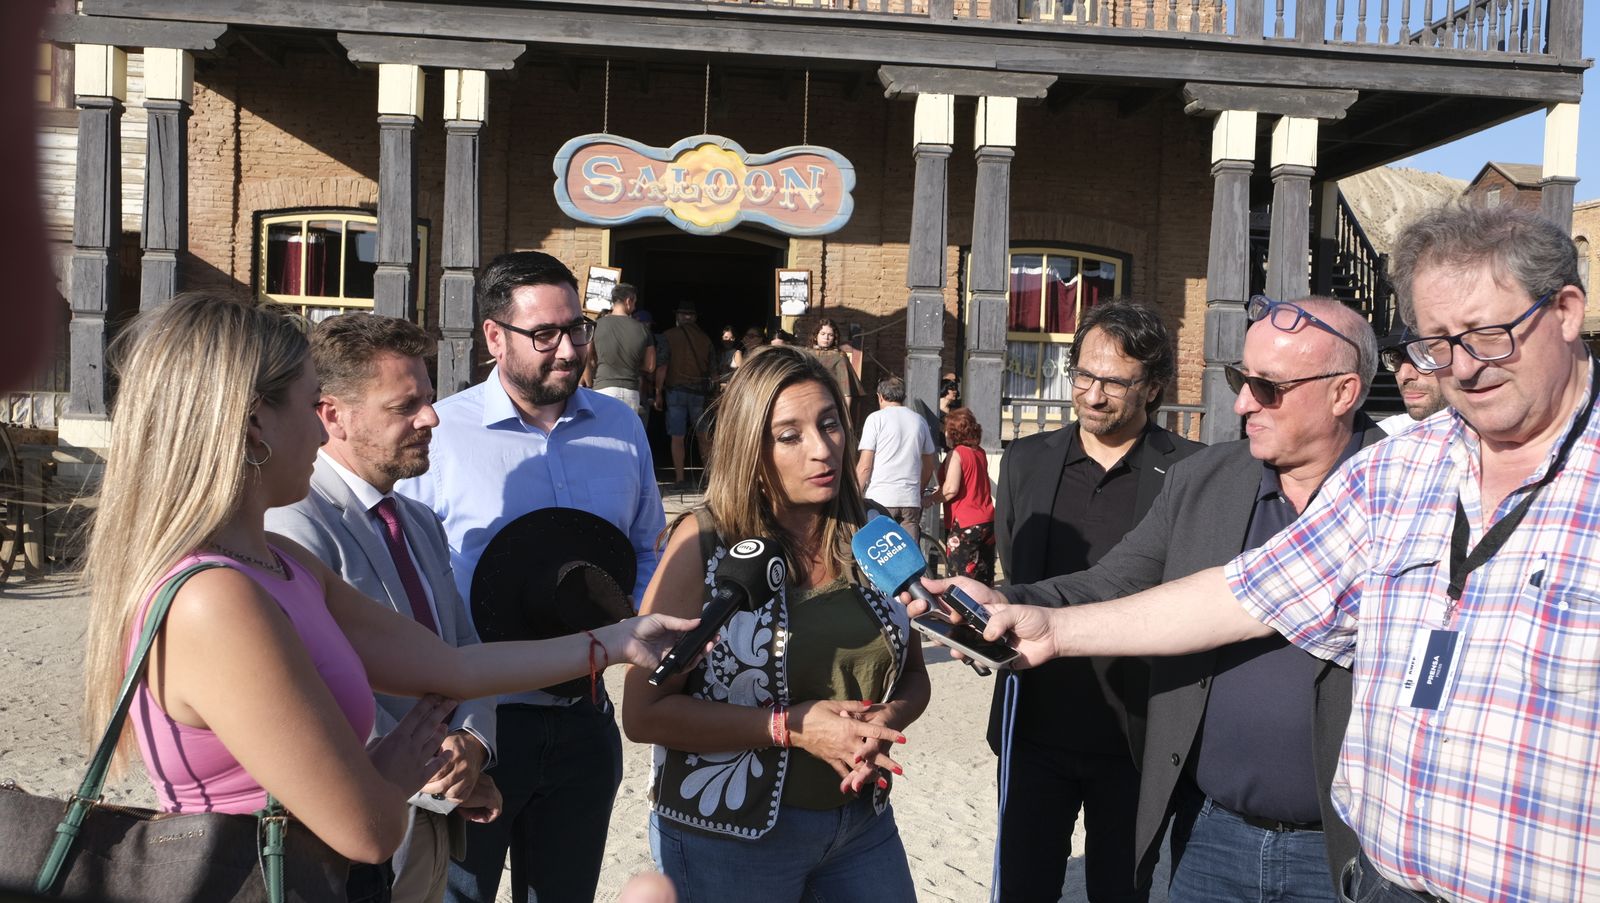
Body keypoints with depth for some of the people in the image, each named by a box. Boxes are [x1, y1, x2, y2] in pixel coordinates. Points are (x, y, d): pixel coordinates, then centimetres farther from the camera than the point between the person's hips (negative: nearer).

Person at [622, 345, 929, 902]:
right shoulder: (703, 542, -12)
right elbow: (644, 713, -15)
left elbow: (913, 676, 10)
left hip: (863, 822, 4)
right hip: (726, 837, -3)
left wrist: (886, 719, -12)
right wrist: (790, 726, -21)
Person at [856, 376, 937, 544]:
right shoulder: (920, 421, 14)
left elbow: (864, 466, -6)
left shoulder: (876, 418, 0)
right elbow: (929, 467, 21)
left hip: (880, 499, -4)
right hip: (911, 500, 4)